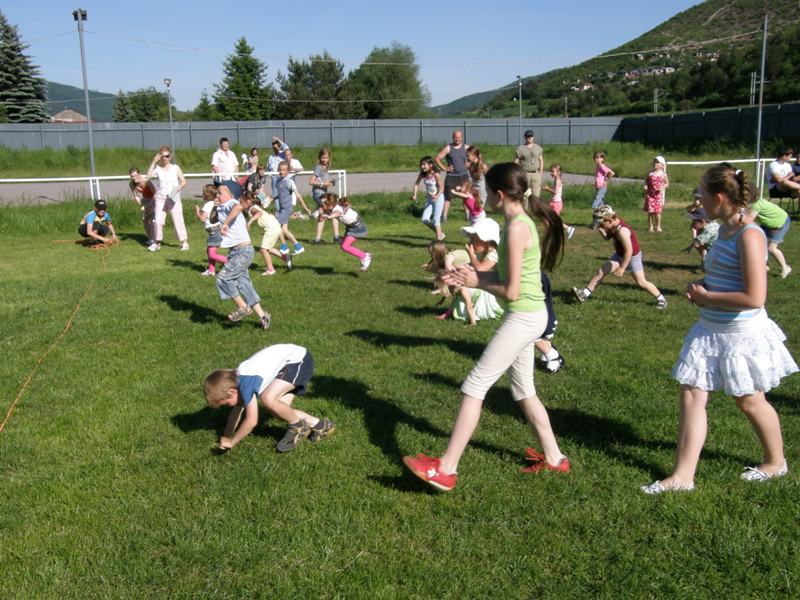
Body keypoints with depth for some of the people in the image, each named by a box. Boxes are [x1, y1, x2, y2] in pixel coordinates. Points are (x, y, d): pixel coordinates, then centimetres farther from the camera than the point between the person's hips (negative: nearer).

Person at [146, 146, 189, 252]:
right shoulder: (157, 168, 3)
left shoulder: (175, 168, 3)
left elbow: (184, 181, 3)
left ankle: (184, 242, 3)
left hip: (174, 198, -1)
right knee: (158, 221, -3)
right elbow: (149, 176, -14)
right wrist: (154, 162, -14)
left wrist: (180, 187, -19)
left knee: (178, 220, -3)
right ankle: (157, 242, 8)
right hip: (160, 198, 1)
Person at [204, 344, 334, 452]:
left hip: (299, 360, -10)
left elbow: (251, 421, -20)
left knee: (268, 398, -25)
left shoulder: (246, 383, -24)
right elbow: (237, 410, 16)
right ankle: (318, 424, 14)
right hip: (290, 361, 10)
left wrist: (231, 442, -8)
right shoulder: (235, 380, 3)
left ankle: (298, 427, -3)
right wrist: (226, 437, 11)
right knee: (278, 409, 0)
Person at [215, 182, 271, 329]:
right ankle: (262, 315, 16)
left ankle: (243, 307, 1)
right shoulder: (223, 208, 15)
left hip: (243, 251, -10)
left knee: (223, 278, -11)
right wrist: (215, 208, 15)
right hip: (236, 251, 10)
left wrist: (225, 223, -40)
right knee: (243, 283, 11)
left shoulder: (230, 204, -14)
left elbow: (239, 207, -39)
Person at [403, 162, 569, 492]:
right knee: (523, 390, 21)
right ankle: (554, 458, 33)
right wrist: (472, 275, 2)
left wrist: (477, 282, -5)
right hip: (529, 316, 10)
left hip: (522, 318, -10)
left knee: (474, 386, -7)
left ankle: (446, 469, -3)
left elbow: (511, 291, -20)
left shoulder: (516, 228, -19)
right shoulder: (525, 220, 10)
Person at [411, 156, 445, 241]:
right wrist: (414, 195, -10)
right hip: (429, 199, 6)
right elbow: (416, 184, 3)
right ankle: (440, 234, 15)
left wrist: (437, 196, -32)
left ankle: (439, 239, 0)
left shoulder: (436, 175, -21)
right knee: (425, 220, -1)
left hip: (438, 199, -6)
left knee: (436, 220, -8)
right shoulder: (422, 174, -6)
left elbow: (441, 188, -16)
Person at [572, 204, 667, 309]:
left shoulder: (622, 230, -34)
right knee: (601, 272, 1)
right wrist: (601, 231, -14)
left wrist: (622, 268, -28)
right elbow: (607, 238, 8)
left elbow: (629, 251, -33)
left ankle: (661, 299, 16)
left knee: (641, 282, -2)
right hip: (620, 254, 8)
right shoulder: (613, 226, -9)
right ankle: (584, 294, 2)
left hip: (632, 256, -8)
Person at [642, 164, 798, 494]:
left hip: (741, 334, -8)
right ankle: (683, 475, 11)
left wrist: (706, 297, -17)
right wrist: (700, 288, 2)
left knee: (750, 401, 12)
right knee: (691, 394, 4)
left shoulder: (749, 235, -22)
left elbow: (754, 297, -27)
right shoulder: (726, 229, 6)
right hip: (710, 329, 8)